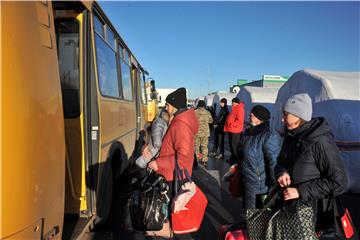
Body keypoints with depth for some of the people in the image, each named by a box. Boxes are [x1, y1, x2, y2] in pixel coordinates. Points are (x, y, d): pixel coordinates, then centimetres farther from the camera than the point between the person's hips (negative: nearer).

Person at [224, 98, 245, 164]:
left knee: (235, 145, -5)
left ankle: (236, 159, 3)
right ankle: (233, 158, 24)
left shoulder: (239, 109, -13)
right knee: (231, 144, 15)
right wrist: (228, 125, 15)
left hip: (235, 130, -10)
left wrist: (231, 124, -22)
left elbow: (239, 120, -23)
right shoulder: (234, 109, 17)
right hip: (231, 130, 10)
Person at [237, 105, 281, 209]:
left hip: (258, 184, -8)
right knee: (246, 205, 23)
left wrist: (273, 182, -19)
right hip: (245, 179, 8)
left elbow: (273, 161, -22)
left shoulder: (269, 136, -23)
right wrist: (238, 166, 22)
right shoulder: (248, 132, 4)